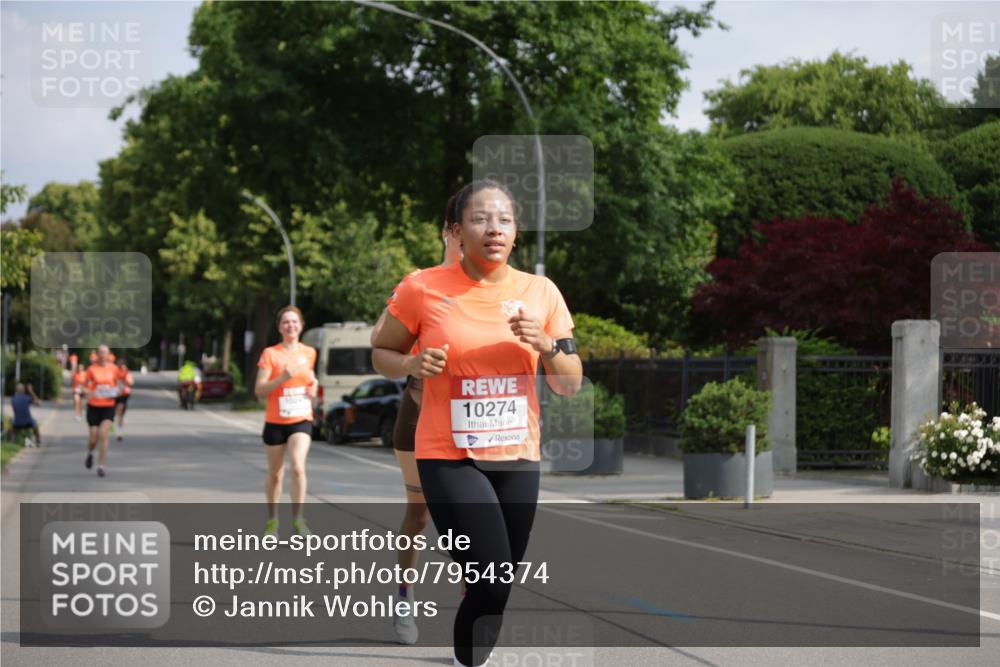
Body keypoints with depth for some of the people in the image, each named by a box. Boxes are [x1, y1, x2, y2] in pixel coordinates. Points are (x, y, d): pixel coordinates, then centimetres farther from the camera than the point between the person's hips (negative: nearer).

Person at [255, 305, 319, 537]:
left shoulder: (309, 353, 6)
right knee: (275, 474, 11)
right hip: (275, 422, -1)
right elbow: (259, 390, -11)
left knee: (298, 467, -21)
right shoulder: (270, 353, -5)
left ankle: (298, 519, -13)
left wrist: (313, 384, 4)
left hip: (301, 420, 1)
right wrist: (282, 378, -25)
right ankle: (272, 520, 29)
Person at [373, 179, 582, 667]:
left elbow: (570, 386, 6)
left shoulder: (541, 292, 2)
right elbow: (381, 355, 5)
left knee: (497, 587, 9)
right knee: (492, 582, -17)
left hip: (518, 458, 4)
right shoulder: (422, 288, -7)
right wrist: (414, 364, -16)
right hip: (449, 458, -4)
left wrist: (545, 344, -13)